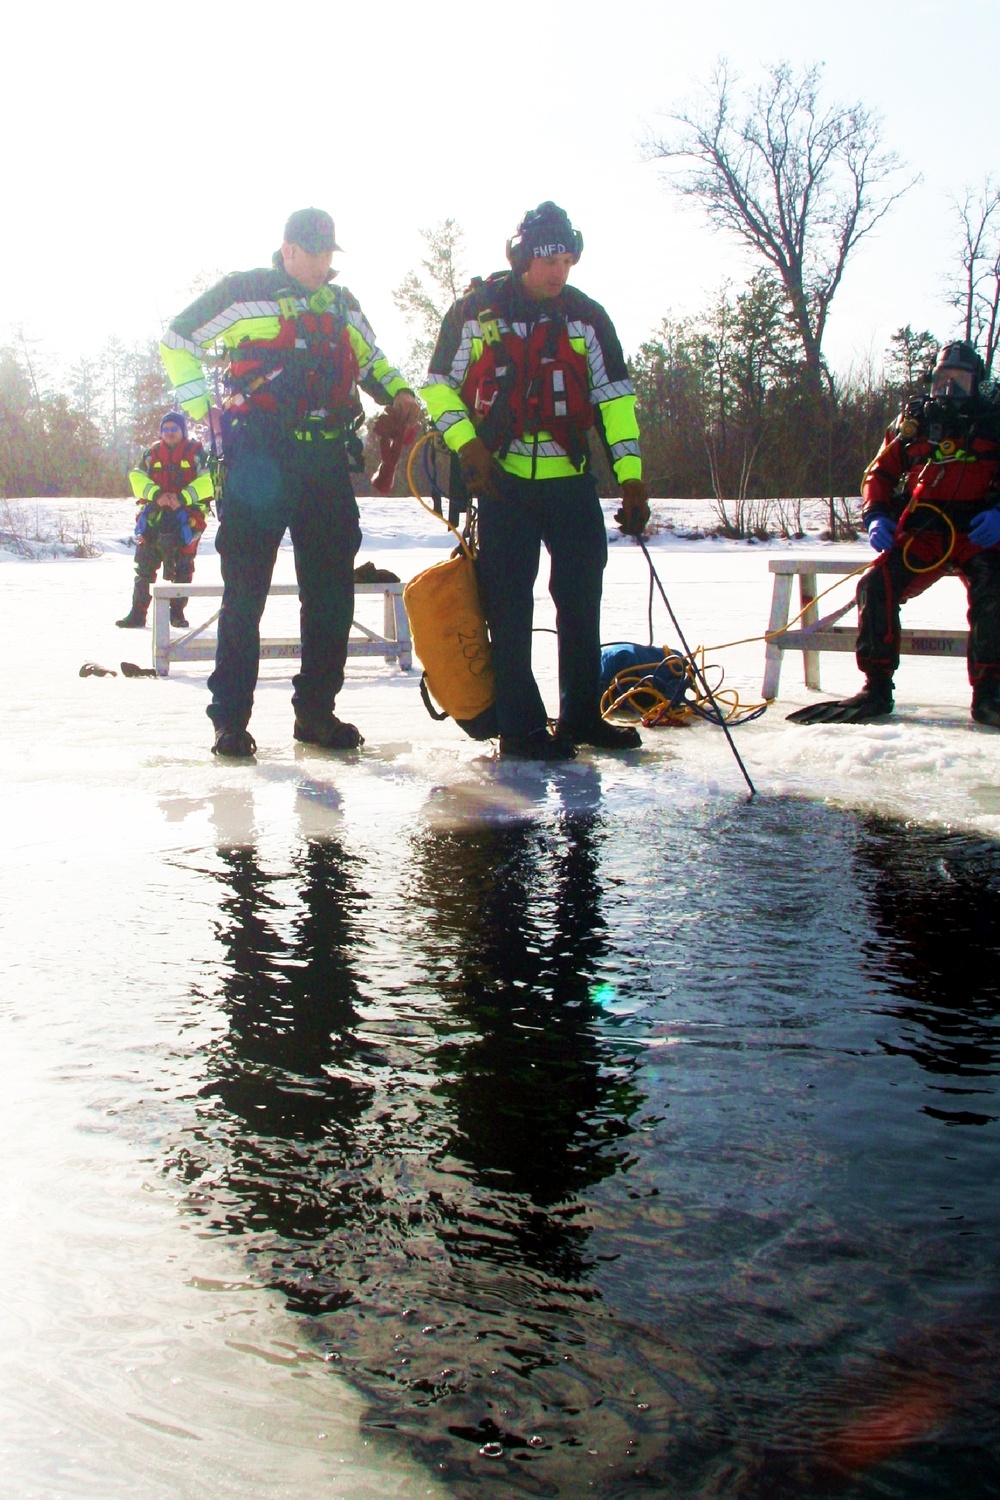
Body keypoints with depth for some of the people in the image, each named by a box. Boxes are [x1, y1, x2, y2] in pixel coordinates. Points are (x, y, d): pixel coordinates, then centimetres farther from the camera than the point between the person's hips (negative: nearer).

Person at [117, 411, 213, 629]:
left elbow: (208, 481, -9)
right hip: (154, 517, 3)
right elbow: (137, 478, 5)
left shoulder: (196, 452, 2)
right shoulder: (152, 453, 13)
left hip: (186, 518, -3)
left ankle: (177, 612, 12)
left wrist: (183, 497, -19)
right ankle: (138, 613, 3)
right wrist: (156, 494, -13)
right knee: (144, 565, 0)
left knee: (181, 568, 2)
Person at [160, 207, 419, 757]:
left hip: (327, 459, 5)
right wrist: (203, 407, -3)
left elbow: (369, 360, 30)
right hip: (258, 457, -5)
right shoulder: (244, 293, 2)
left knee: (331, 587, 4)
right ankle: (230, 717, 0)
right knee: (246, 588, -5)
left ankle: (316, 709, 14)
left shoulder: (341, 304, 17)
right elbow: (178, 342, 6)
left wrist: (397, 393, 11)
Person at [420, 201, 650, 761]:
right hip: (504, 479, -3)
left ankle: (582, 715, 20)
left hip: (573, 479, 3)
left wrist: (631, 476, -4)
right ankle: (521, 727, 5)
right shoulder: (475, 311, -1)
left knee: (582, 599, 7)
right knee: (511, 605, -1)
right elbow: (439, 386, 6)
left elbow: (615, 397, 3)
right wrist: (468, 444, -9)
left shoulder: (586, 315, 4)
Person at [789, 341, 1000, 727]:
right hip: (922, 532, 2)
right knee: (876, 587, -21)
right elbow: (879, 472, 18)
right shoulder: (914, 419, 18)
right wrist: (875, 515, -1)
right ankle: (877, 687, -13)